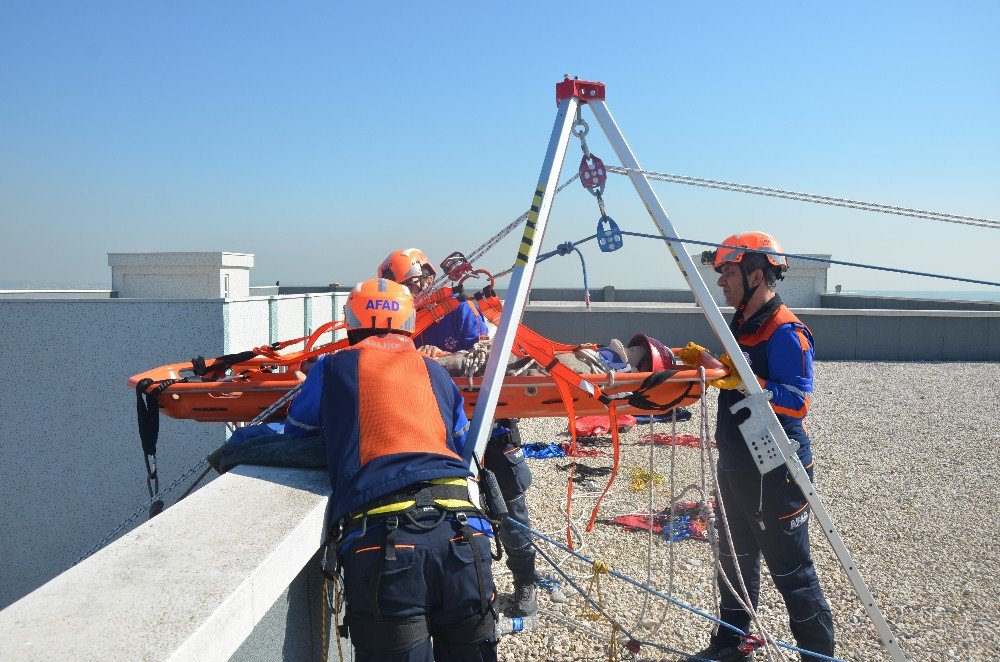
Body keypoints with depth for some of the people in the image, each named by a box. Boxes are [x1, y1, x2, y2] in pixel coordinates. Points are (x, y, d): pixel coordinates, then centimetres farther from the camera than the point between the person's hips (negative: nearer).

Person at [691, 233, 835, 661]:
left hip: (774, 471, -10)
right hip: (736, 465, 10)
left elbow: (797, 401, -26)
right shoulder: (742, 324, 11)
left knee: (790, 570, 2)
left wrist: (743, 380, -34)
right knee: (735, 560, 21)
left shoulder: (785, 331, -19)